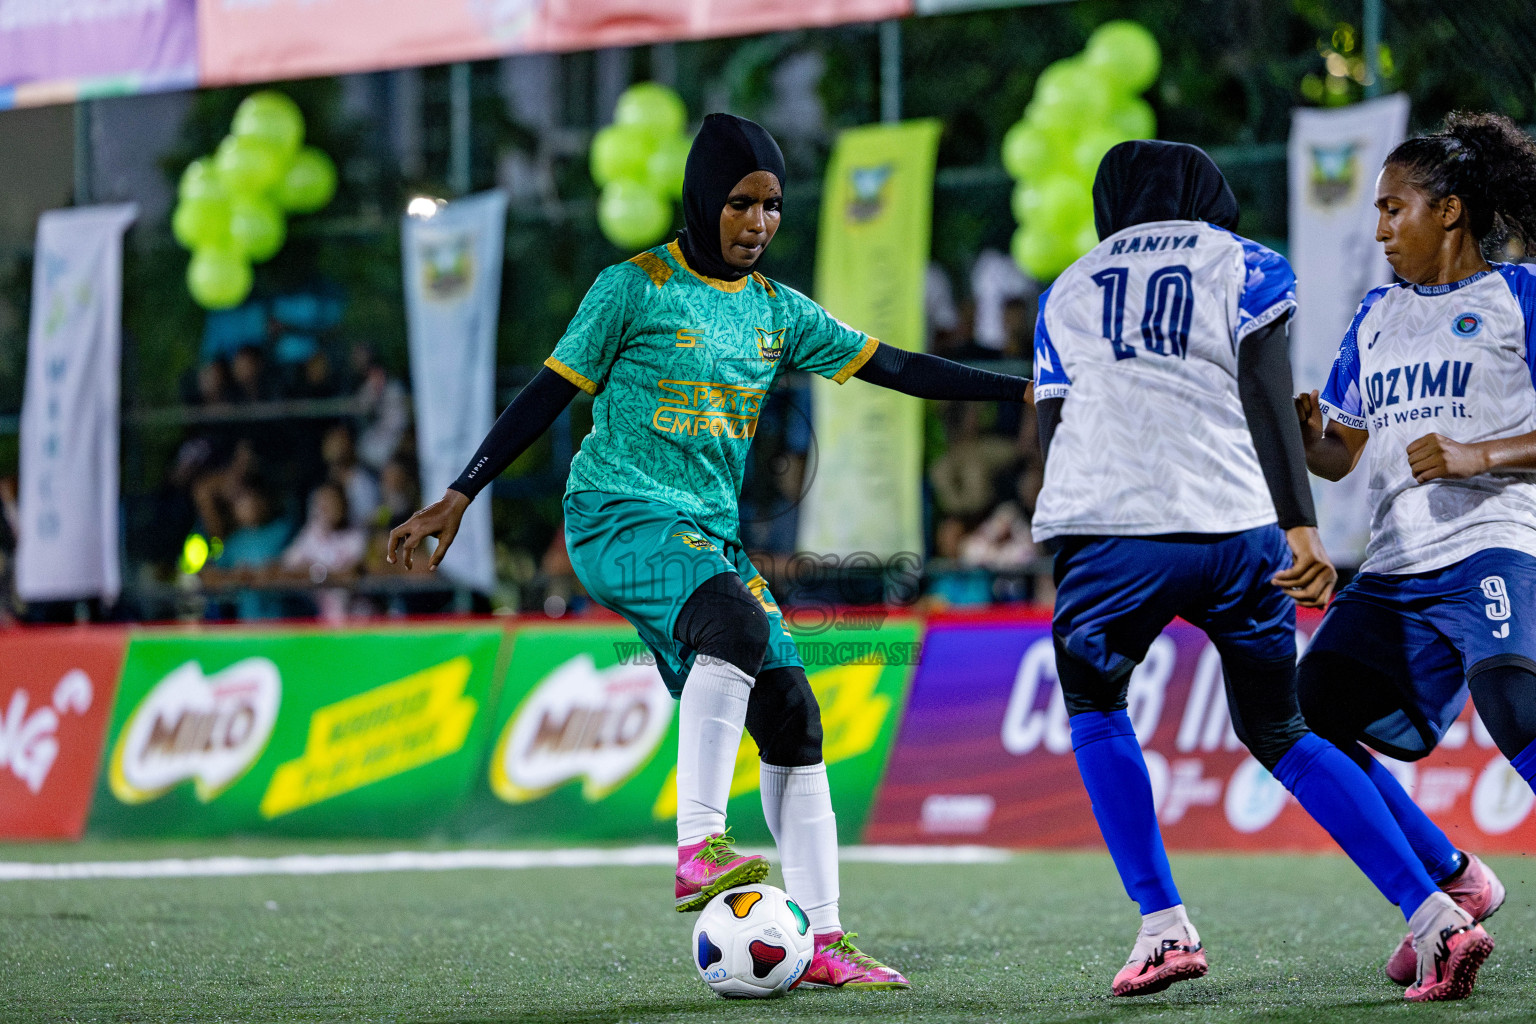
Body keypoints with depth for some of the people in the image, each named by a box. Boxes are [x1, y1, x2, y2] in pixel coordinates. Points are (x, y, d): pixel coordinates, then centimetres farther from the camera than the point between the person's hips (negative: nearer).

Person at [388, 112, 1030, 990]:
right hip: (619, 515, -7)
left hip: (709, 534, 7)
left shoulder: (778, 312, 14)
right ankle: (699, 849, -39)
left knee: (790, 712, -5)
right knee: (736, 622, -36)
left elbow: (893, 367, 14)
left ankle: (822, 942, 0)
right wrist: (458, 498, -4)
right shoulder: (638, 288, -3)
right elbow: (549, 394, -1)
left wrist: (1026, 391, 9)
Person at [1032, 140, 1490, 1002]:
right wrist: (1301, 529, -11)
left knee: (1094, 702, 25)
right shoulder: (1248, 267, 15)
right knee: (1279, 731, 18)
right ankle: (1435, 915, 6)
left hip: (1110, 531, 0)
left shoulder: (1067, 293, 22)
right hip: (1239, 528, 1)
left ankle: (1165, 927, 10)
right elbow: (1266, 397, -2)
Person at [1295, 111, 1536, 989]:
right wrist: (1305, 427, 1)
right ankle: (1453, 884, 11)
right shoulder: (1377, 318, 22)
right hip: (1397, 569, 8)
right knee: (1311, 722, -2)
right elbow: (1338, 456, 23)